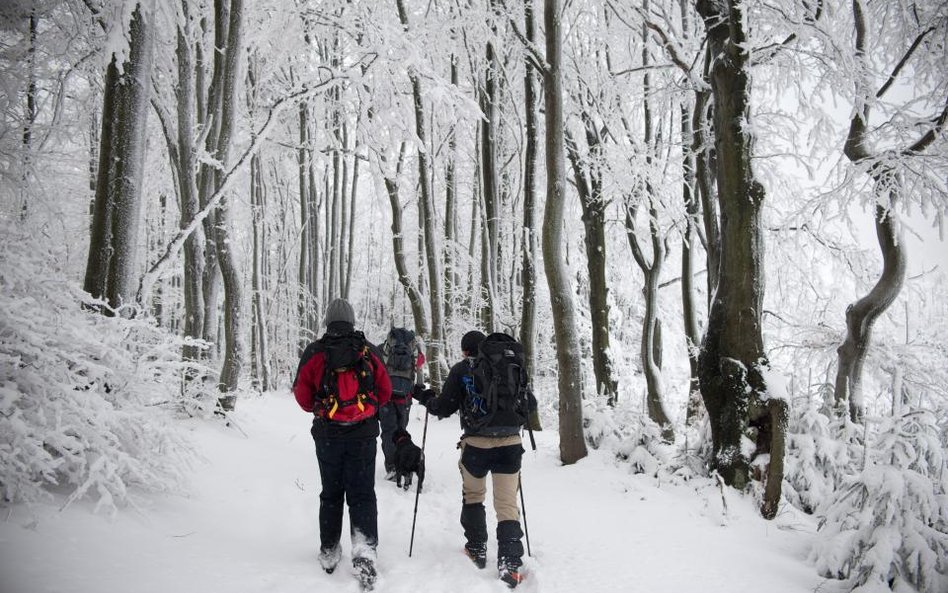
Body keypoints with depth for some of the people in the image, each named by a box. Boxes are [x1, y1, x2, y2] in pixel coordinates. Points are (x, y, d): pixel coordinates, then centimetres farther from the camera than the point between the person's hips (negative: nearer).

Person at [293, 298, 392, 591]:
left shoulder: (314, 352, -4)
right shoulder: (368, 351, -1)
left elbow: (302, 394, -2)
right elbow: (385, 391, 4)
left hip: (328, 434, 1)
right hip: (364, 434, 0)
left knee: (331, 493, 15)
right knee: (362, 493, 5)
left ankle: (329, 553, 23)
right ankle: (364, 546, -13)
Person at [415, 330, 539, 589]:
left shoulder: (461, 370, 4)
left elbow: (444, 407, 2)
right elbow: (530, 405, 13)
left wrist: (426, 399, 22)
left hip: (476, 444, -1)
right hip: (510, 443, 2)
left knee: (472, 496, 23)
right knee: (507, 505, 4)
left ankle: (476, 550, 28)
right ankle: (509, 563, -9)